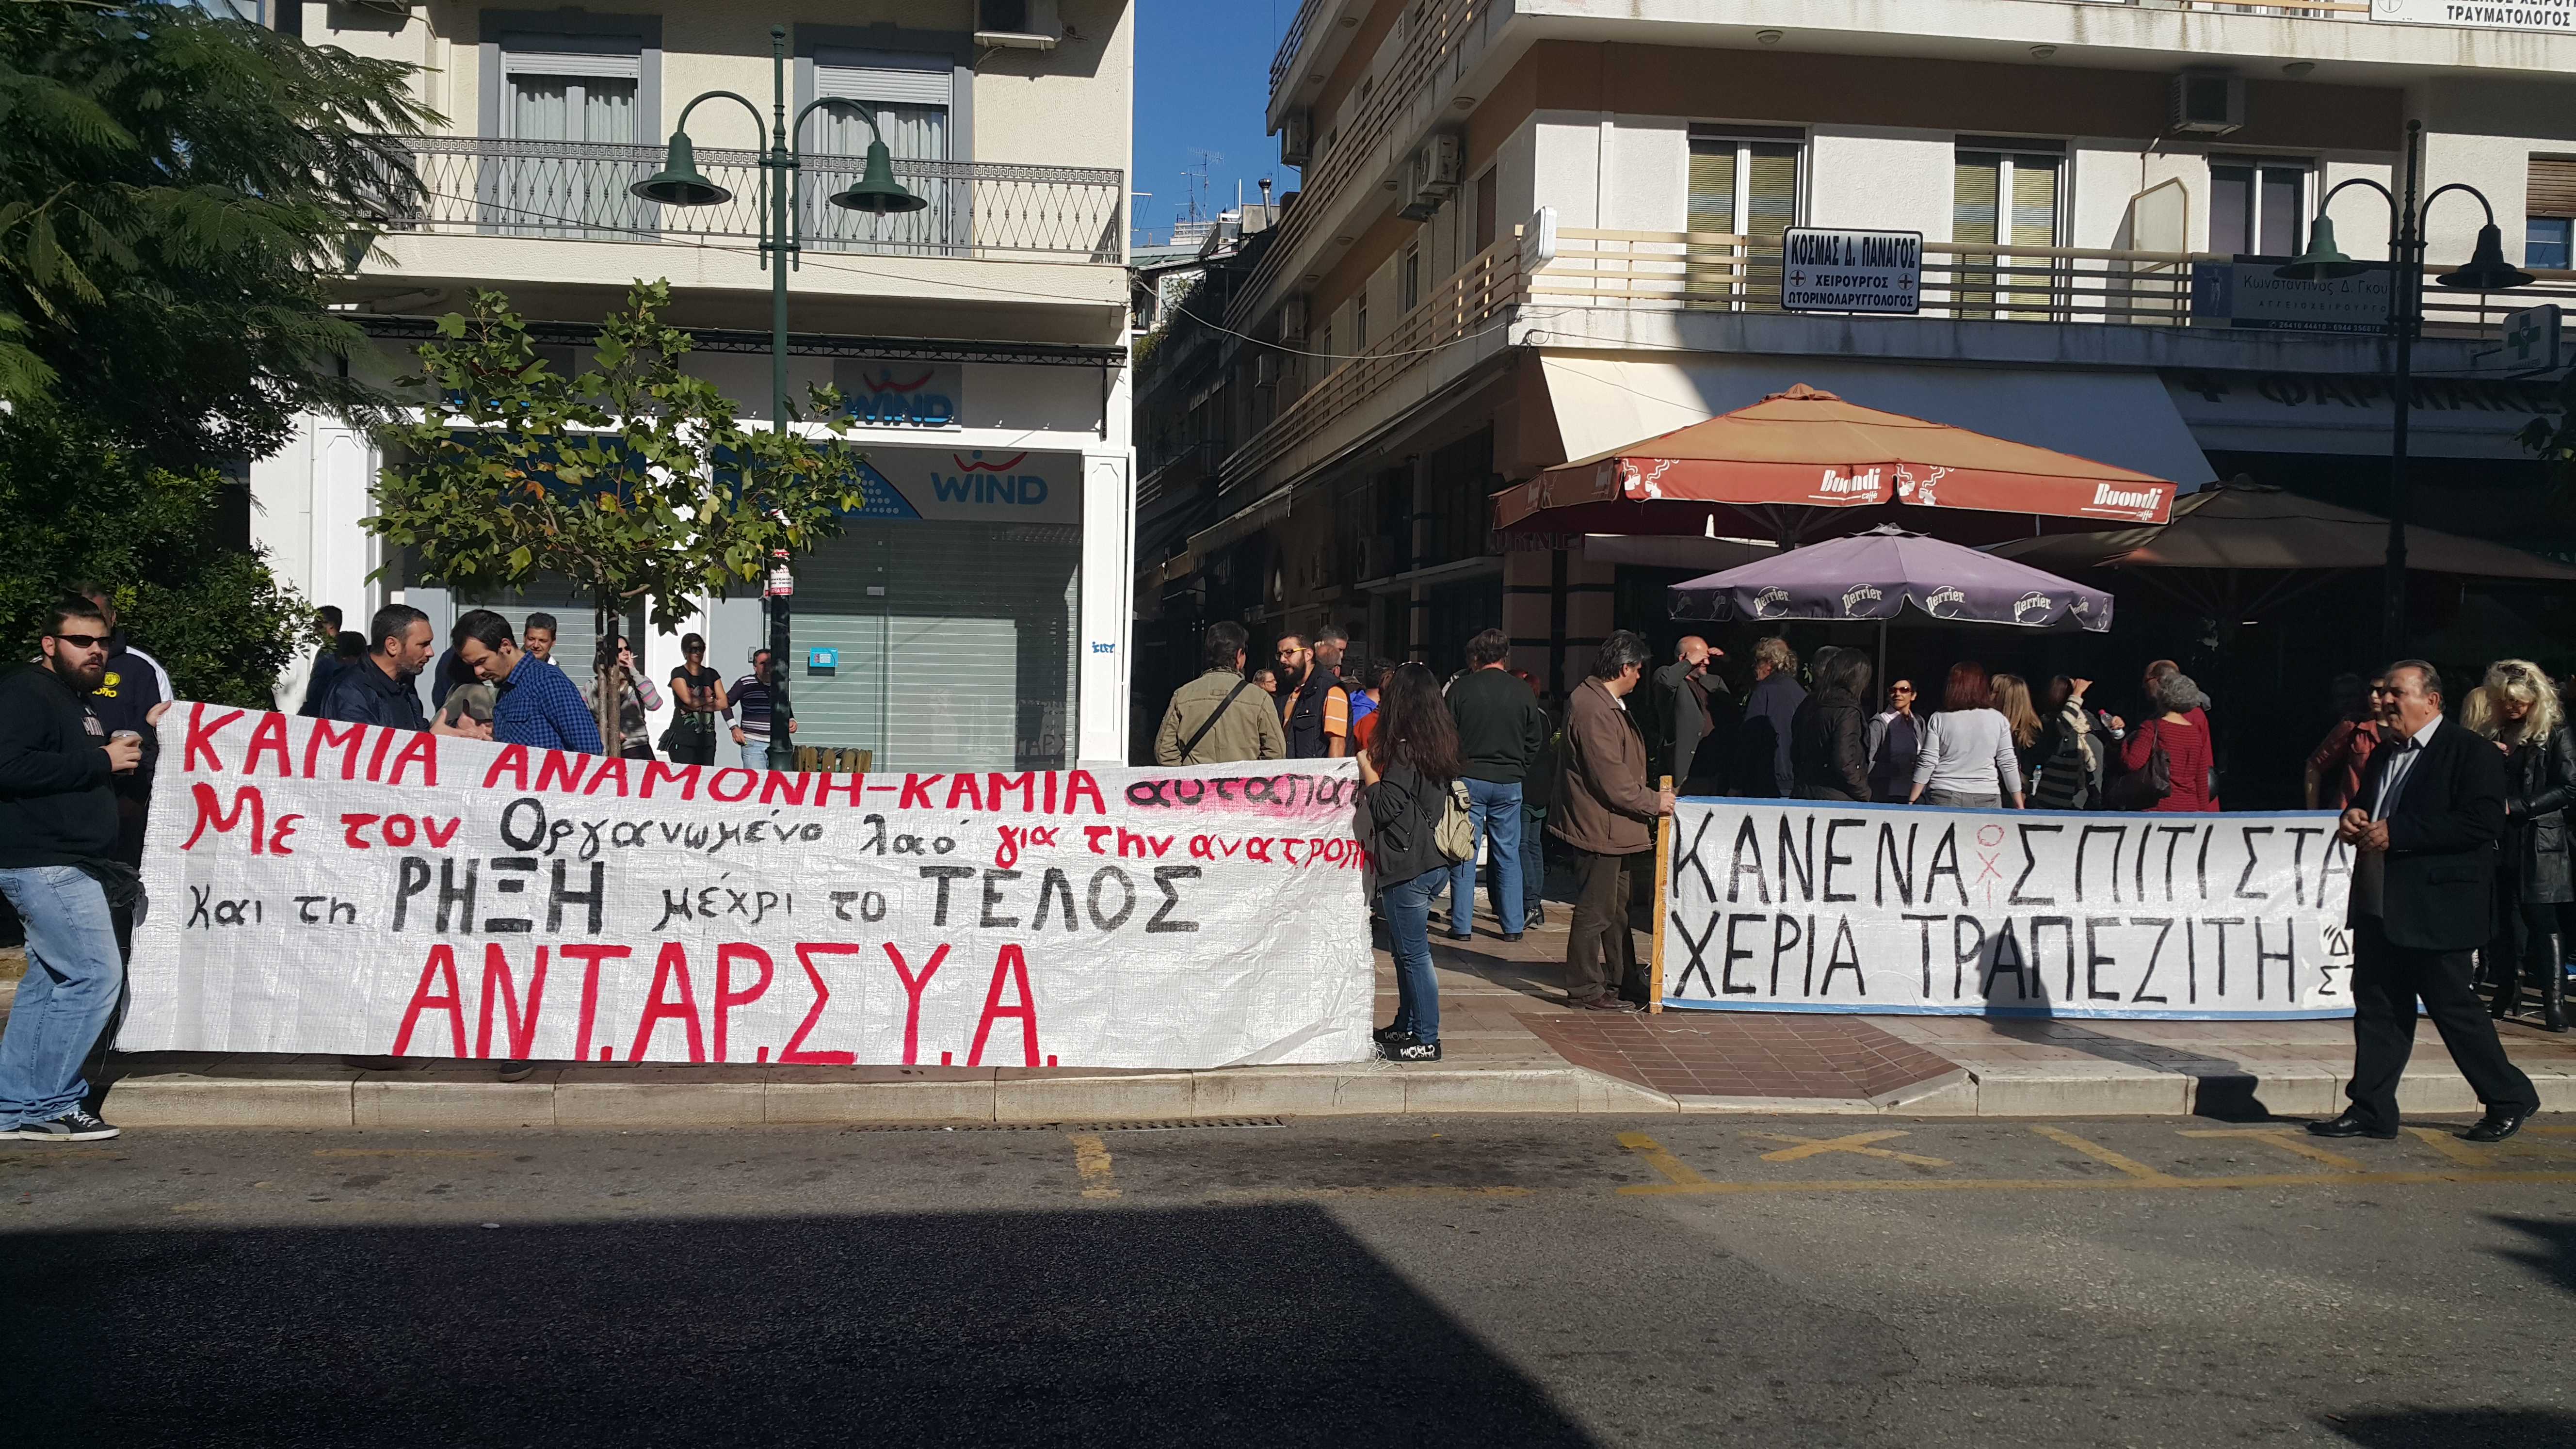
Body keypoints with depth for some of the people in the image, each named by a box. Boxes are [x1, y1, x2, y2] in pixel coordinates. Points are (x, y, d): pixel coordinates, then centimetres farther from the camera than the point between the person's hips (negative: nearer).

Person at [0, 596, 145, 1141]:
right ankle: (46, 1106, -6)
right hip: (45, 864, -11)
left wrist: (127, 748, 14)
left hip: (70, 865, 11)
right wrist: (100, 761, -20)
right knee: (95, 976, -13)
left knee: (49, 984, 13)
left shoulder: (79, 702, 20)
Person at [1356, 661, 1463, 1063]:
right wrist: (1379, 768, 16)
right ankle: (1406, 1026, 30)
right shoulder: (1441, 744, 9)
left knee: (1414, 954, -2)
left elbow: (1384, 809, -16)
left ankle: (1426, 1040, 4)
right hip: (1434, 863, 9)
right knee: (1407, 950, 20)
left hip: (1408, 866, -9)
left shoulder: (1405, 750, -17)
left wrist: (1367, 769, -3)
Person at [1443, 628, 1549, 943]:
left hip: (1468, 778, -2)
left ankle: (1462, 925, 4)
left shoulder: (1460, 688, -6)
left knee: (1464, 854, 3)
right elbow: (1535, 741, 7)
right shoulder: (1524, 693, 0)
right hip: (1509, 782, 2)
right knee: (1508, 855, 10)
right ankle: (1513, 926, 12)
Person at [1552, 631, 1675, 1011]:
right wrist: (1654, 802, -14)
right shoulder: (1593, 709, -23)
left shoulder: (1608, 704, 13)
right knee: (1595, 911, -3)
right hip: (1598, 826, -11)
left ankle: (1620, 978, 31)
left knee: (1616, 907, 20)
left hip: (1613, 826, 11)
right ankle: (1586, 989, 7)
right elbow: (1612, 779, -24)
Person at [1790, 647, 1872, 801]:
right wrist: (1865, 794, -5)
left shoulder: (1808, 704, 9)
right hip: (1838, 800, -7)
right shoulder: (1848, 711, -13)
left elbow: (1795, 755, 13)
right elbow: (1844, 763, -19)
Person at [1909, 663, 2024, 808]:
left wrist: (1911, 802, 2)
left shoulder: (1939, 719, -2)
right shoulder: (1998, 719, 1)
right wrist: (2019, 806, 11)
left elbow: (1926, 764, -3)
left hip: (1944, 797, 0)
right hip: (1986, 798, 1)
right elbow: (2008, 764, 3)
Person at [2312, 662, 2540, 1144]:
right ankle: (2371, 1110, 13)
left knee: (2453, 1007, 1)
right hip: (2377, 907, 8)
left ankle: (2509, 1099, 20)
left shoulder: (2472, 752, -9)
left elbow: (2484, 823, -21)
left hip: (2437, 910, -8)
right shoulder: (2385, 755, 17)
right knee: (2377, 1008, 8)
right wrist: (2353, 819, 2)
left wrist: (2395, 832, -24)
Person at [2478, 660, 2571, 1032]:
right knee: (2504, 919, 9)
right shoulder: (2493, 734, 13)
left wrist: (2516, 807, -13)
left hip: (2539, 843, -5)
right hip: (2499, 841, 5)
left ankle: (2555, 1005, -7)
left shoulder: (2555, 734, -2)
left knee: (2541, 919, -9)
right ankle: (2507, 997, 17)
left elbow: (2568, 788, -8)